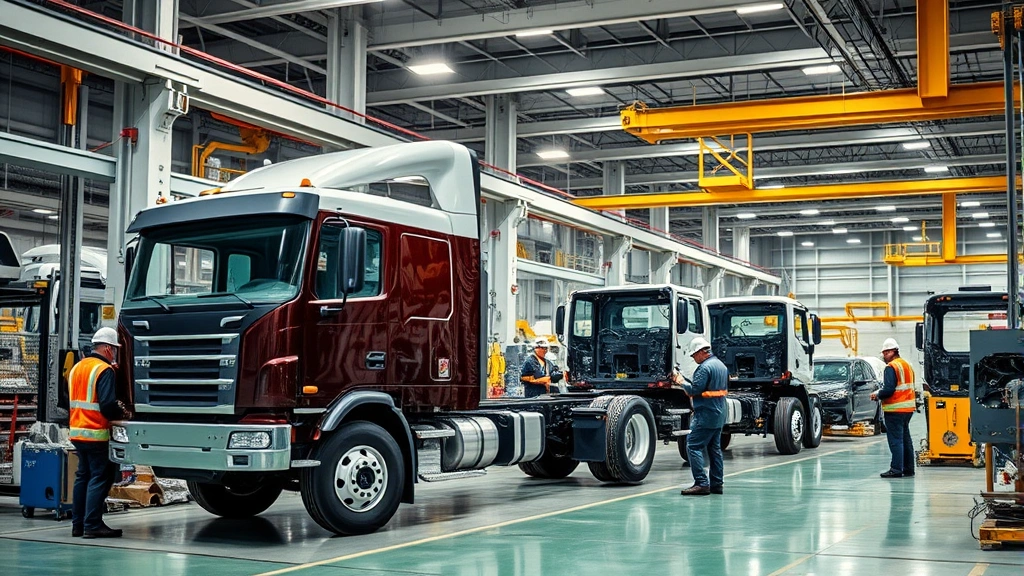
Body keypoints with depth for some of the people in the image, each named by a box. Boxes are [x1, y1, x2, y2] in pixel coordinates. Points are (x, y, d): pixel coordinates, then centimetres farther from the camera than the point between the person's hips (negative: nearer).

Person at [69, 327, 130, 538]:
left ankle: (78, 524, 17)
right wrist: (122, 413, -3)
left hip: (77, 432, 9)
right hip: (97, 434, -9)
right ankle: (93, 525, -6)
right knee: (100, 478, -4)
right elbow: (108, 405, -22)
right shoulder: (104, 370, -14)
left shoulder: (77, 368, 14)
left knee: (83, 477, 15)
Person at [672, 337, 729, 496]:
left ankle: (701, 483, -14)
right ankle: (717, 484, 16)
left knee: (694, 446, -8)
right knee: (715, 448, 14)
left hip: (706, 415, -10)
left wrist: (681, 382, -4)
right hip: (719, 415, 10)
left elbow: (694, 390, -20)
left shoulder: (705, 368, -16)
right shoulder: (721, 365, 16)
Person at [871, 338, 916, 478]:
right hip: (908, 407, 9)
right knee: (905, 438, 15)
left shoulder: (891, 367, -13)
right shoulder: (907, 365, 16)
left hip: (895, 409, -9)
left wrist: (877, 395, -3)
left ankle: (896, 469, -9)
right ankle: (908, 468, 20)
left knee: (895, 440, -8)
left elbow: (889, 389, -22)